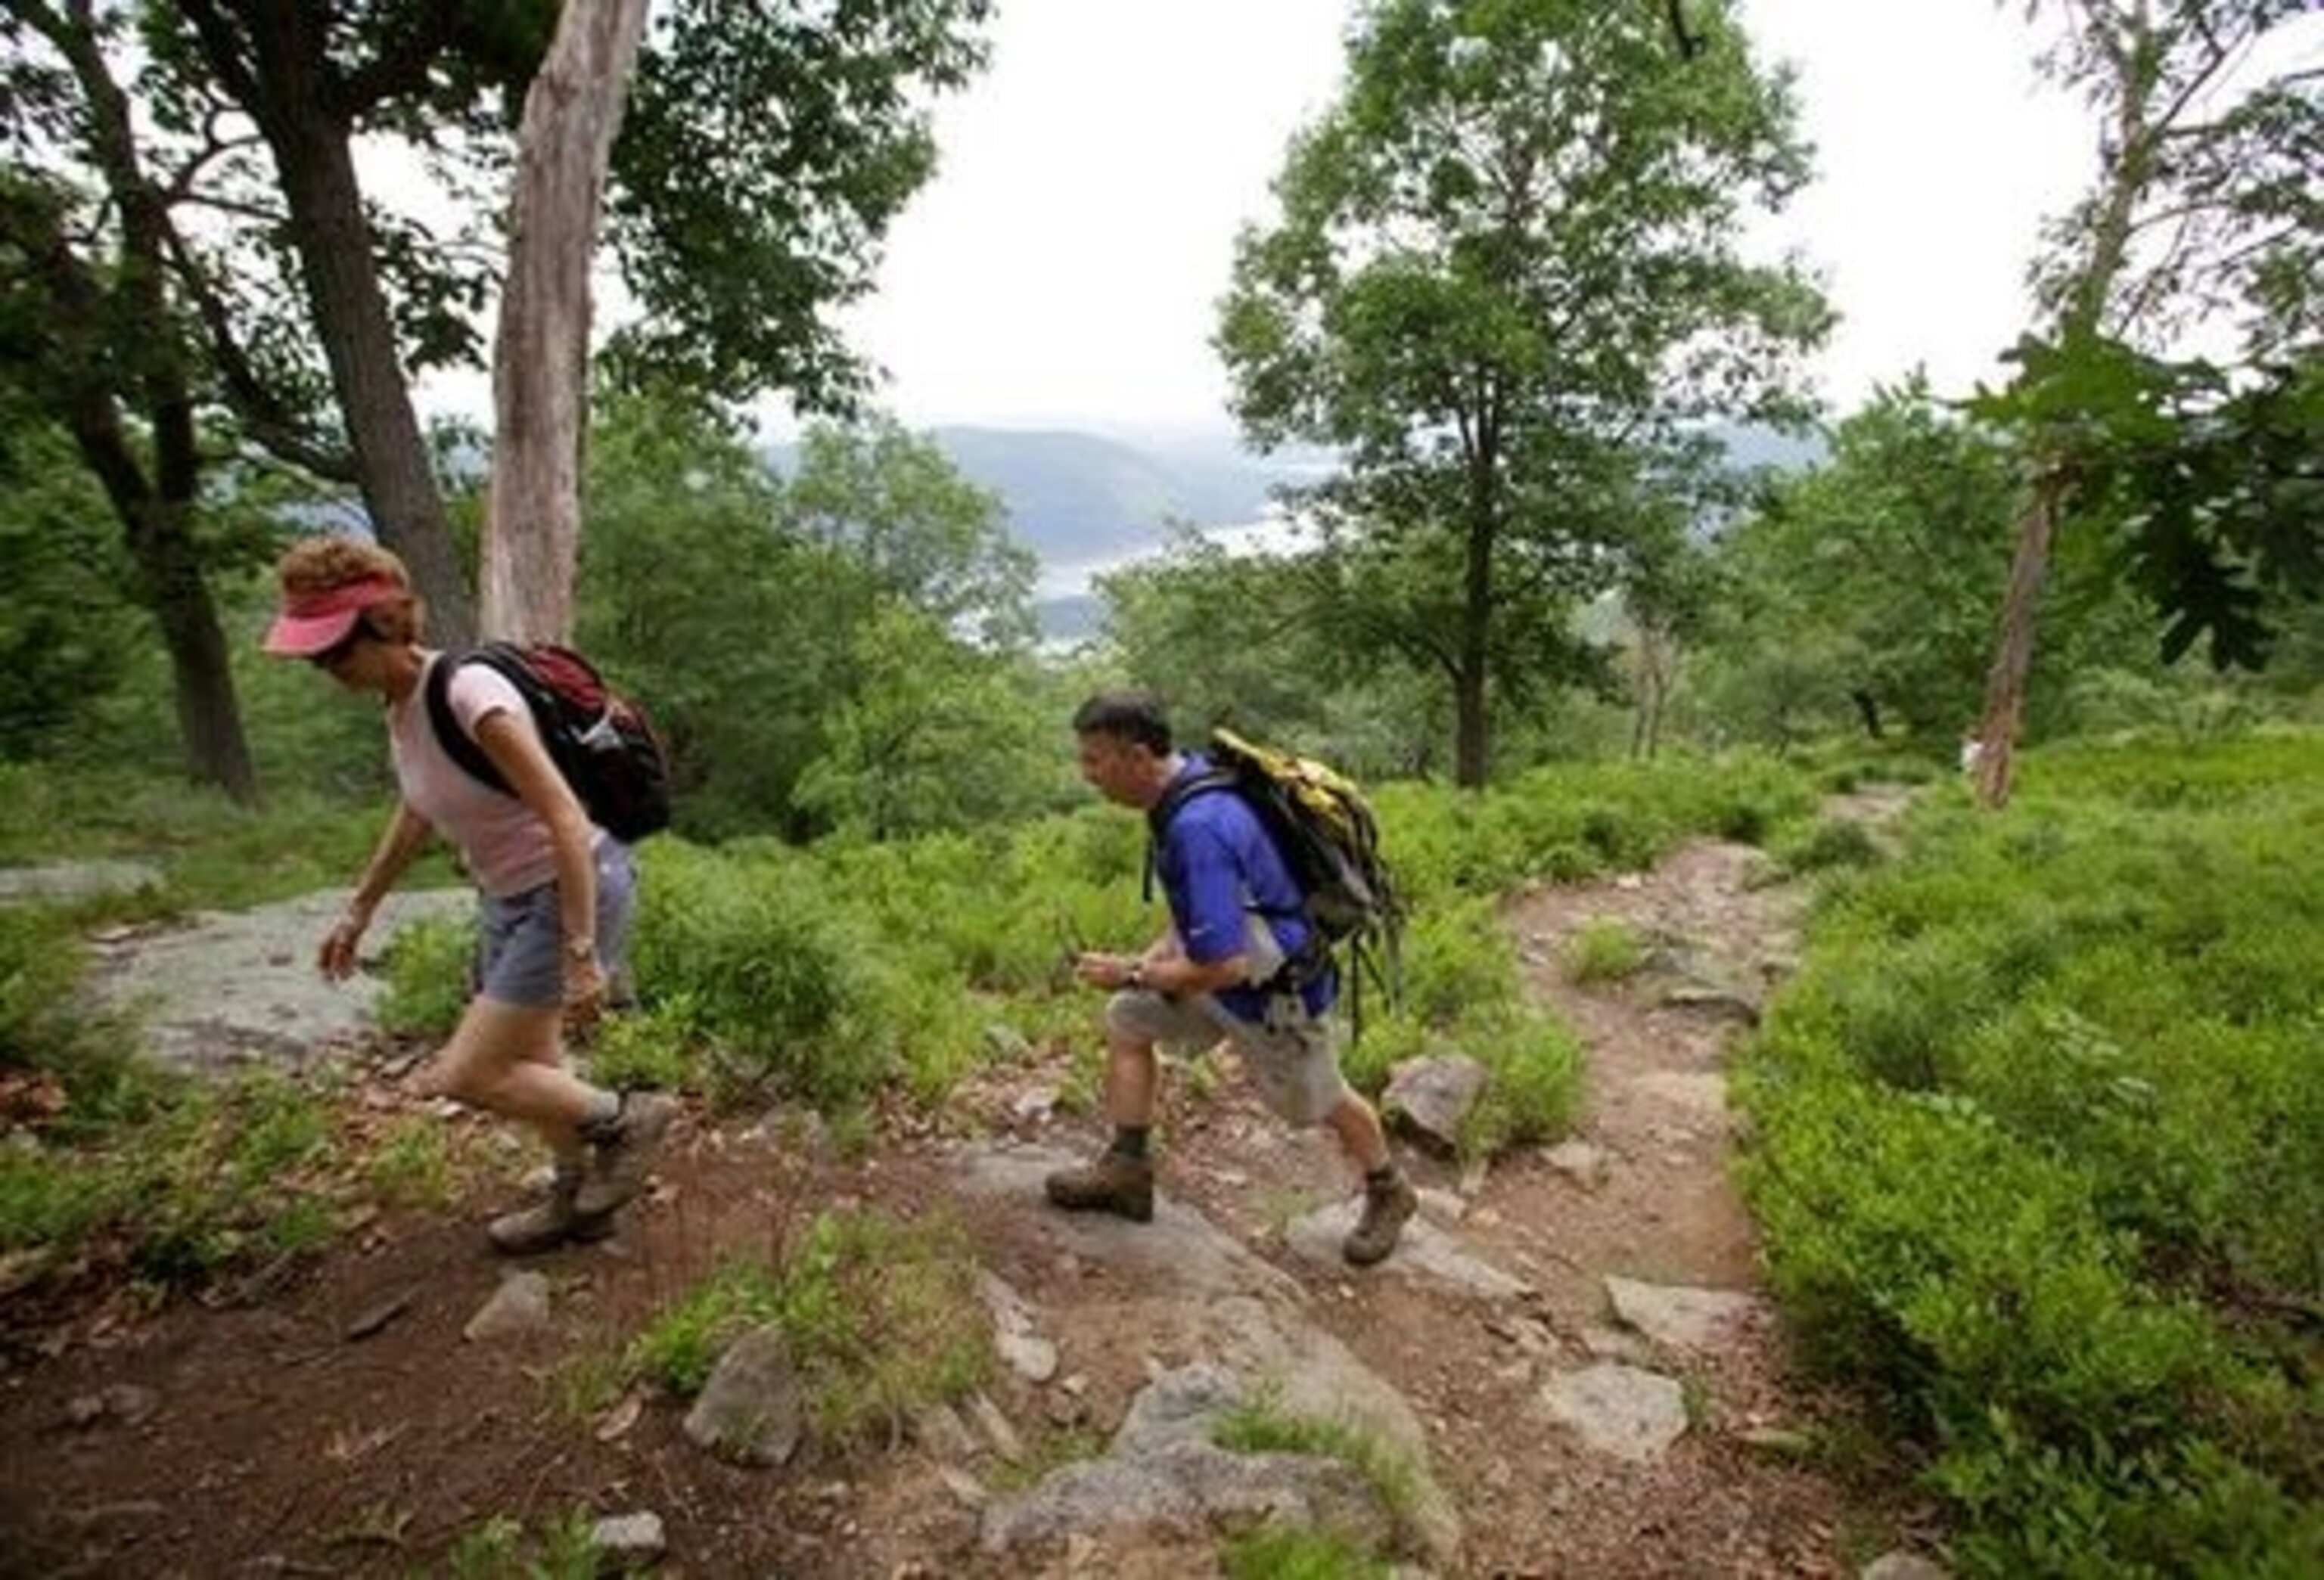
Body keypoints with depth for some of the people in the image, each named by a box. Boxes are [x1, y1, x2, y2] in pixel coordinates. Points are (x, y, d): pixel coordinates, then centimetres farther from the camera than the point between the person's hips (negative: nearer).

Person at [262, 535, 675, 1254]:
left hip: (574, 891, -9)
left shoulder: (470, 695, -26)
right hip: (511, 896, 9)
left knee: (461, 1076, -5)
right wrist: (359, 910, 24)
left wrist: (581, 954, -26)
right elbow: (416, 814, 18)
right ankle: (577, 1198, 39)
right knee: (527, 1067, 19)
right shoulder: (400, 702, 1)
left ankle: (627, 1120, 13)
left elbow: (566, 819, -27)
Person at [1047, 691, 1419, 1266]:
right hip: (1226, 956, 9)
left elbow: (1224, 967, -35)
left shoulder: (1198, 828, -37)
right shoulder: (1188, 776, -7)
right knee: (1127, 1020, 9)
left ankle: (1389, 1194, 42)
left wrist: (1132, 974, -22)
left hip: (1272, 989, -9)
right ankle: (1126, 1171, 19)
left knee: (1319, 1102, 14)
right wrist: (1159, 954, 2)